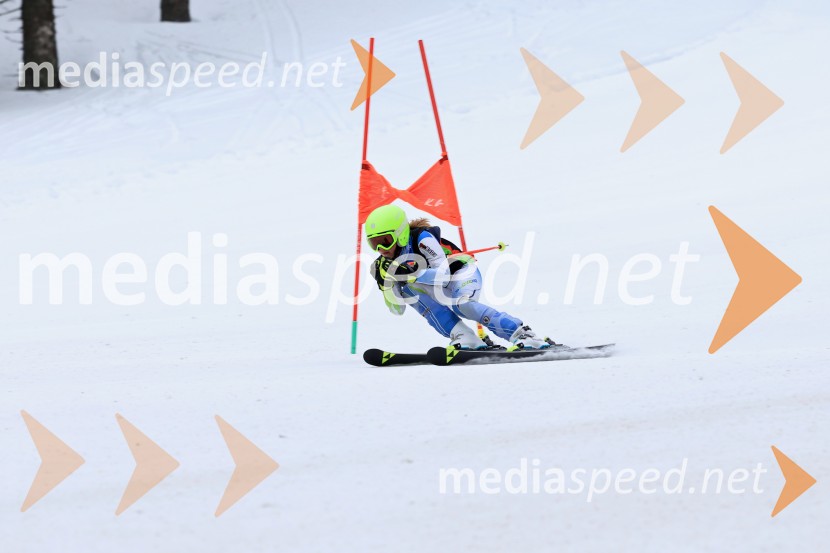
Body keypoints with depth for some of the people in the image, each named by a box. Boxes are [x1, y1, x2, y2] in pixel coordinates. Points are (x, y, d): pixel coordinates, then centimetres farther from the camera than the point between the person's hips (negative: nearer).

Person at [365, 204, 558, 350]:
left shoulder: (422, 239, -22)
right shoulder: (386, 265, -4)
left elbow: (443, 274, -30)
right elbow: (398, 309, -6)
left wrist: (412, 274, -40)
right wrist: (386, 283, -22)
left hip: (462, 272, -6)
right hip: (441, 290, 6)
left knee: (461, 304, -38)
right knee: (407, 288, -24)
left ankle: (522, 334, -36)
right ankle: (462, 336, -29)